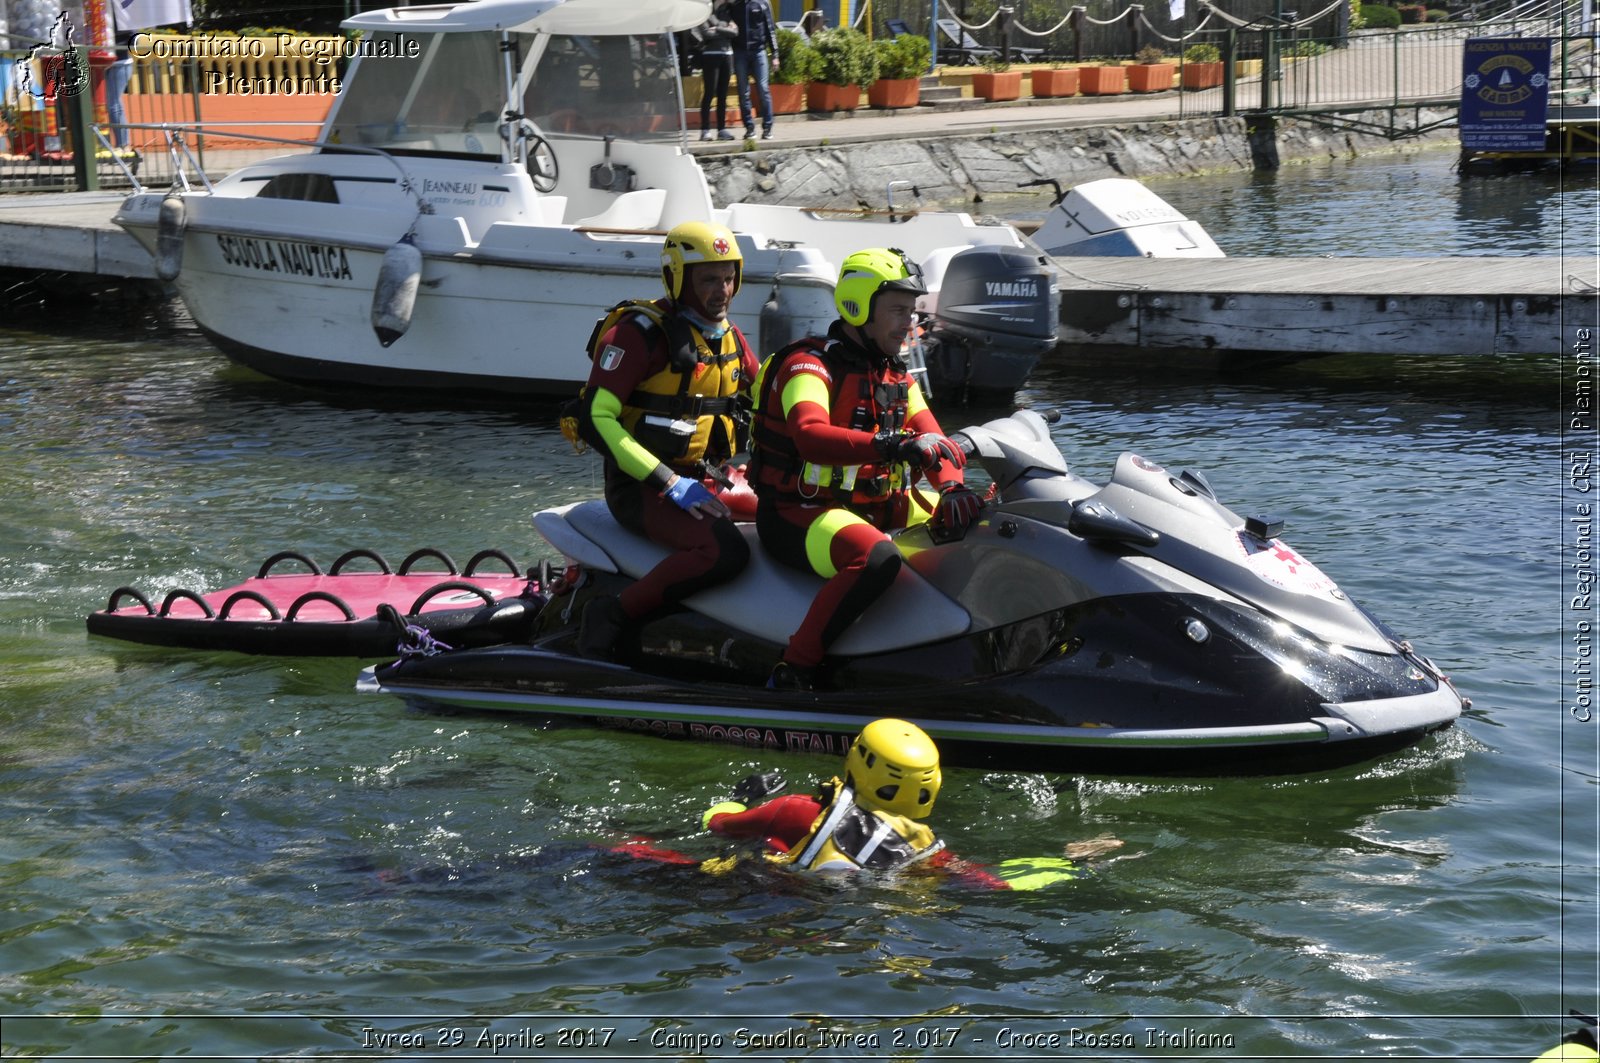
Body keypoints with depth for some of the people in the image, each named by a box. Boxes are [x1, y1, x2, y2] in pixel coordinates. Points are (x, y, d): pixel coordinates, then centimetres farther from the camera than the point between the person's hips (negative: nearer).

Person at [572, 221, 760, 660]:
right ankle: (614, 617, -20)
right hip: (640, 487, -8)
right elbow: (596, 418, -18)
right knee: (725, 552, -31)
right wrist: (669, 484, -23)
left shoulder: (730, 339, 13)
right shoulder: (639, 332, -11)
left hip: (703, 481, 8)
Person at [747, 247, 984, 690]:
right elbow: (810, 436, -32)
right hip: (798, 514, -9)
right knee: (878, 558, -38)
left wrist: (952, 490, -20)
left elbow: (932, 443, 4)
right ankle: (792, 671, -30)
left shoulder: (897, 377, 15)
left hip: (876, 506, 9)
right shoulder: (809, 365, -12)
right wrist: (890, 445, -47)